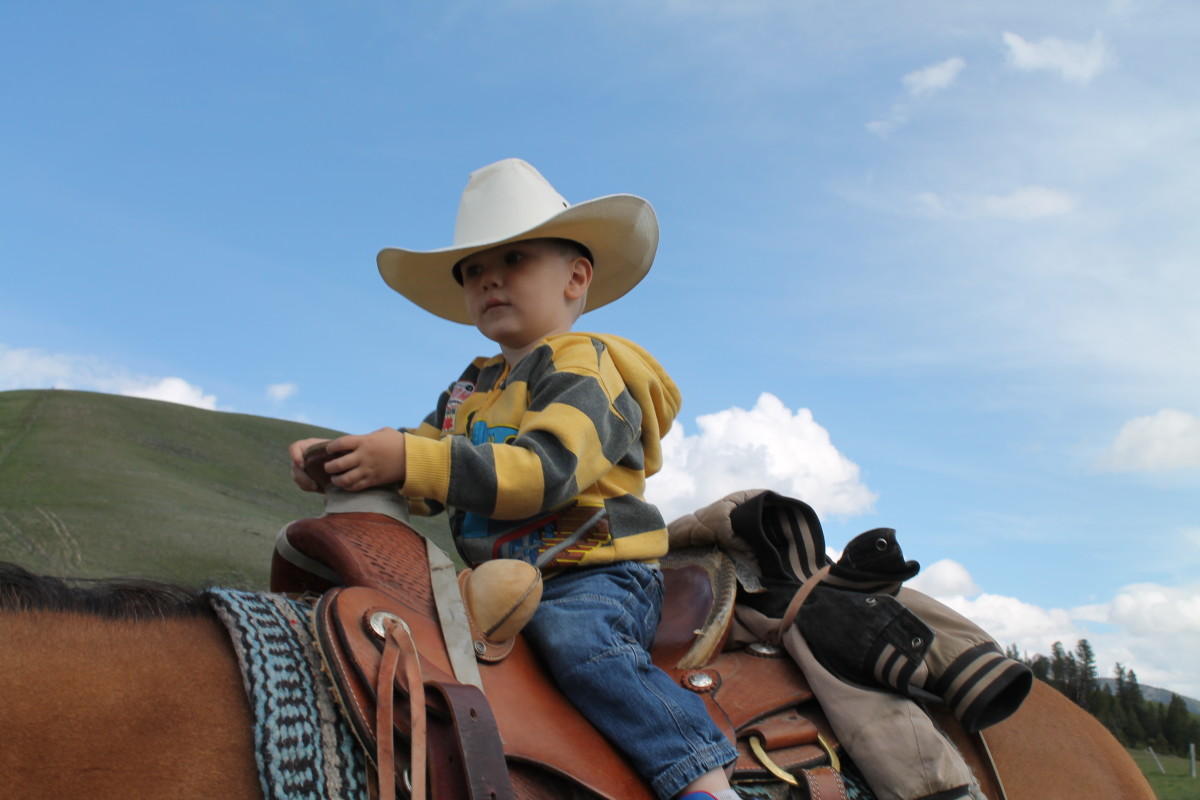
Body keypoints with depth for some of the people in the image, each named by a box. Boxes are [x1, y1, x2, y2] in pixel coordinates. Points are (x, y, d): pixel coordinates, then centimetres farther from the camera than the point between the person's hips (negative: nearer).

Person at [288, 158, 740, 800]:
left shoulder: (583, 368, -8)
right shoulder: (469, 390, 18)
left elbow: (543, 471, -25)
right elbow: (421, 476, 22)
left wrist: (410, 460, -28)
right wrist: (334, 463, 3)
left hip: (594, 575, -8)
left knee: (575, 637, -35)